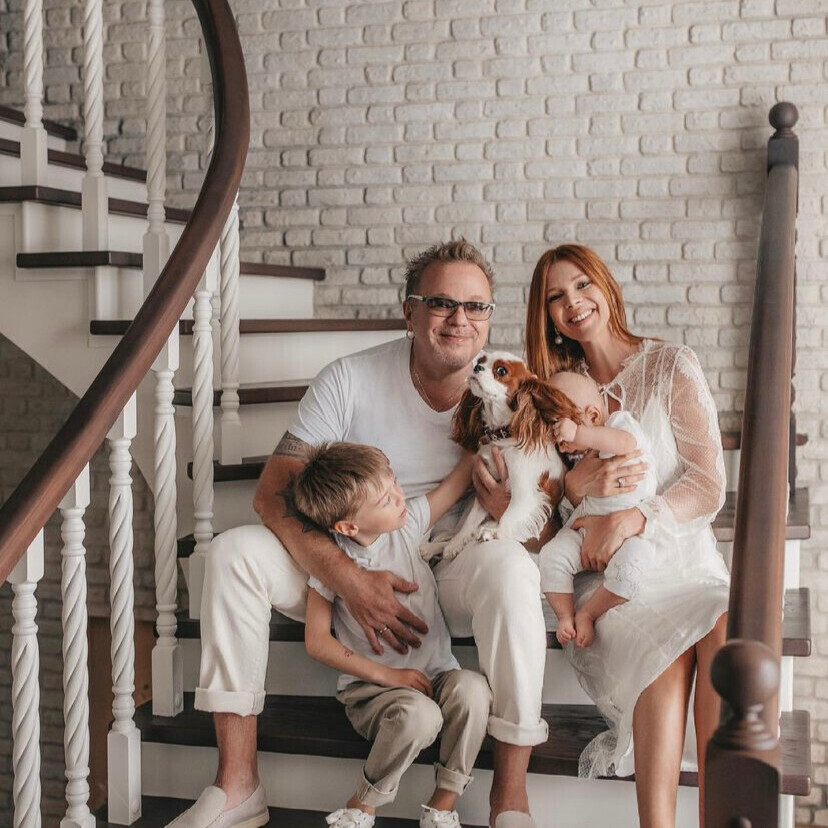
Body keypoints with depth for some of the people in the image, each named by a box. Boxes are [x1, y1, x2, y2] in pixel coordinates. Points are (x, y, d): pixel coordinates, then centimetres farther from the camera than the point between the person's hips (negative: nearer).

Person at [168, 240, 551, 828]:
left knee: (508, 565, -34)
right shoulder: (351, 381, -9)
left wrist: (510, 511, -30)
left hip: (452, 578, -1)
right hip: (345, 565, 1)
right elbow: (273, 491, -14)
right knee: (235, 551, -21)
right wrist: (350, 580, -27)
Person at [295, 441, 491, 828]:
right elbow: (317, 641, -9)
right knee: (419, 713, -36)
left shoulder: (407, 523, 0)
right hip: (370, 686, -4)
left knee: (472, 688, -29)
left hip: (434, 674, 4)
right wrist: (388, 675, -15)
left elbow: (460, 477, 9)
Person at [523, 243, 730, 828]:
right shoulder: (557, 386, 14)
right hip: (608, 573, 1)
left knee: (727, 635, -34)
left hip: (684, 560, -1)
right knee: (668, 656, -31)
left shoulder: (671, 365, 5)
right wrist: (578, 484, -11)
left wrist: (630, 518, -19)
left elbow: (709, 486, -2)